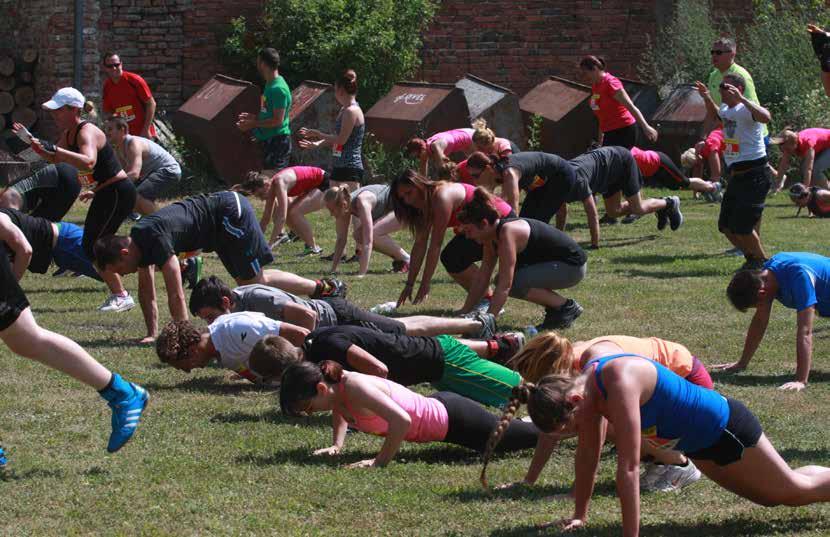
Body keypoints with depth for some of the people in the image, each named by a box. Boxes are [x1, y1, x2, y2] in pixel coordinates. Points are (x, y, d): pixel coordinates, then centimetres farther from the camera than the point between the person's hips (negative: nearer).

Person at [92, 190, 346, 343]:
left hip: (231, 212, -9)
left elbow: (176, 295, -30)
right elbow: (146, 290, 8)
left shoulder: (156, 239, -30)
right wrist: (152, 334, 3)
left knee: (256, 281, -4)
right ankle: (323, 289, 20)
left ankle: (323, 288, 9)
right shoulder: (138, 242, -2)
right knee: (247, 281, 13)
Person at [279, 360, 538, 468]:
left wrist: (380, 461, -33)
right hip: (437, 407, 8)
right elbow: (341, 412, 20)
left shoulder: (355, 388, -32)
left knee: (537, 435, 6)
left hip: (453, 419, -8)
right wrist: (336, 446, 5)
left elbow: (401, 420, -41)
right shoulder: (336, 389, -5)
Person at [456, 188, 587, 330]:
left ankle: (566, 307, -7)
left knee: (512, 283, -22)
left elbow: (505, 286, -30)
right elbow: (482, 276, 8)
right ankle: (555, 308, 10)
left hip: (573, 266, -10)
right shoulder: (491, 235, 0)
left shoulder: (507, 233, -26)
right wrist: (464, 312, 7)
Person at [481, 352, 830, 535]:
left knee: (795, 490, 11)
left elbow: (628, 468, -41)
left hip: (725, 428, -8)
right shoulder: (587, 383, -14)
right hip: (697, 444, 8)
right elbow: (588, 454, 0)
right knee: (772, 497, 25)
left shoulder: (620, 384, -40)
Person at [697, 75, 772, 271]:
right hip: (736, 176, 9)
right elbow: (717, 115, 38)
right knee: (726, 226, 10)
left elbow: (766, 117, -40)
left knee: (741, 225, -13)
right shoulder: (726, 109, 11)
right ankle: (752, 258, 27)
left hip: (754, 175, -9)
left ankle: (762, 261, 7)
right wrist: (707, 98, 21)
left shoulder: (746, 109, -16)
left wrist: (741, 98, -40)